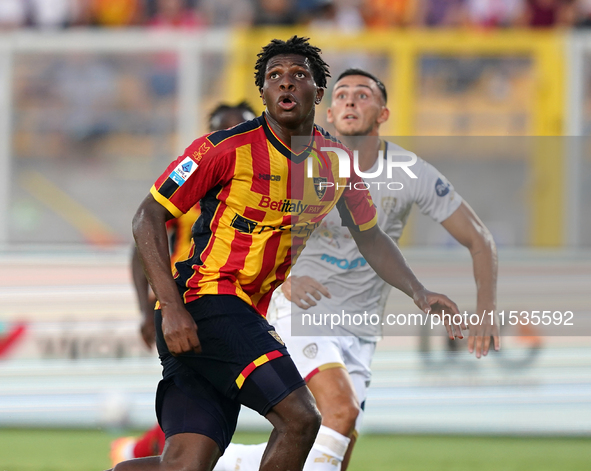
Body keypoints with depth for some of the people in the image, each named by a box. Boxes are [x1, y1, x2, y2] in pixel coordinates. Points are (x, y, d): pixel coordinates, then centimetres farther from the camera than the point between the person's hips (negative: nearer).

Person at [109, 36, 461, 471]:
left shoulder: (335, 160, 8)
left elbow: (370, 237, 21)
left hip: (249, 317, 6)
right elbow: (149, 218, -8)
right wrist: (172, 308, -18)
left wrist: (418, 293, 6)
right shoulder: (226, 148, -10)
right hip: (204, 301, -6)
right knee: (300, 418, -20)